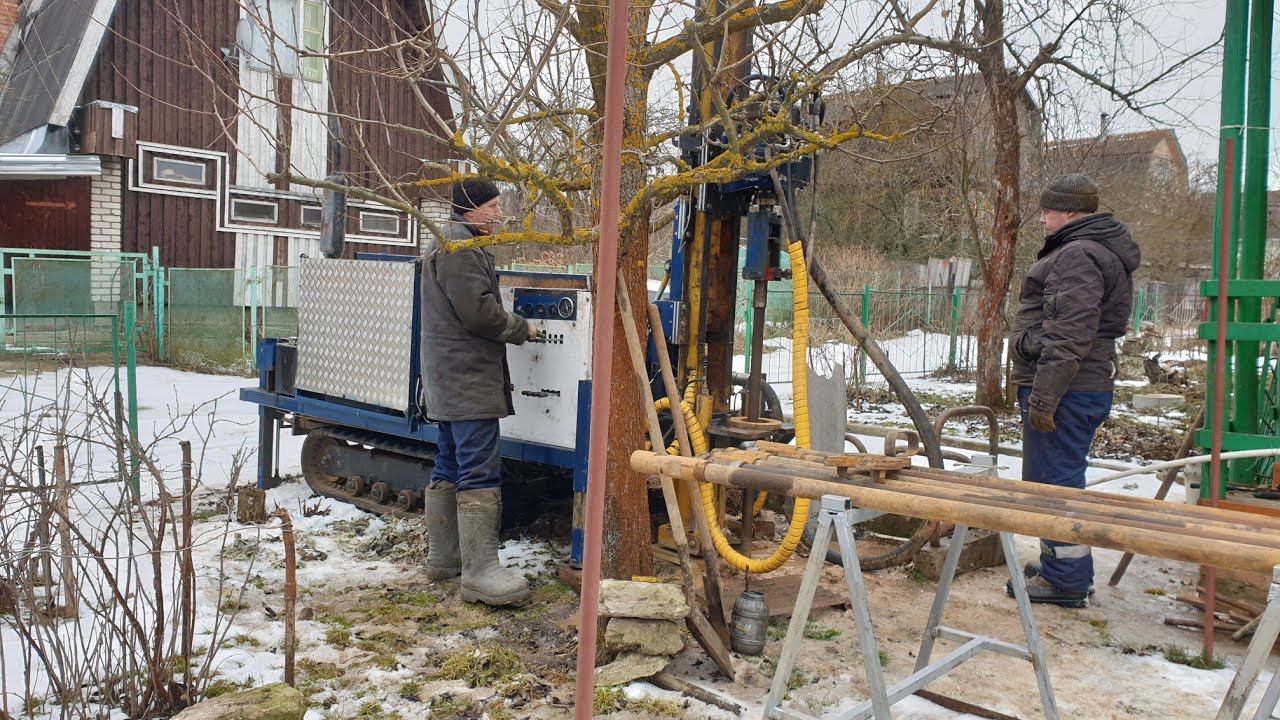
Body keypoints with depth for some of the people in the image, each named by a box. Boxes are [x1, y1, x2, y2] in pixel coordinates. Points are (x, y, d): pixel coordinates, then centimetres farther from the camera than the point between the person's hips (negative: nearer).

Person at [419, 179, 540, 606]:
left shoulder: (451, 245, 23)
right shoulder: (461, 247, -12)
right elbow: (477, 309, -20)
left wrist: (510, 328, 13)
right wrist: (521, 329, -5)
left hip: (448, 379, 12)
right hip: (469, 379, -11)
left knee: (450, 468, 15)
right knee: (480, 472, -13)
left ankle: (443, 557, 23)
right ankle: (480, 572, -15)